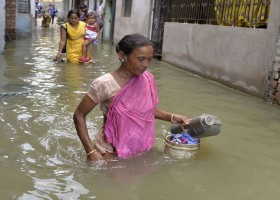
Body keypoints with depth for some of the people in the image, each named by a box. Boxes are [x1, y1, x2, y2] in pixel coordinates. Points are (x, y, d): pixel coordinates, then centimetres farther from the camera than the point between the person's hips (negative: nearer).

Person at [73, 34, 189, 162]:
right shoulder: (104, 84, -21)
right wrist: (91, 152, -18)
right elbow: (79, 115, -12)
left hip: (141, 150, 5)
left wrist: (171, 117, 0)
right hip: (111, 153, -5)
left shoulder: (147, 79, -6)